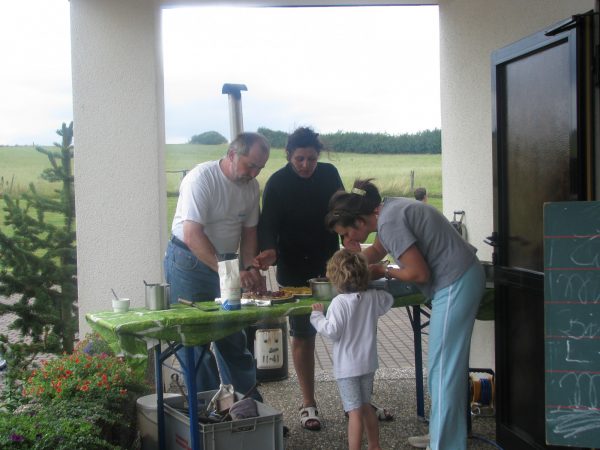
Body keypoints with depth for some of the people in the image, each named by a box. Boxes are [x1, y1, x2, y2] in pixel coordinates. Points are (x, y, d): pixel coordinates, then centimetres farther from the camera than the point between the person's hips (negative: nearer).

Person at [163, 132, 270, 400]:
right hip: (189, 262, -6)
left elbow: (249, 231, 10)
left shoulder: (251, 186, 1)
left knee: (234, 337, 8)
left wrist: (250, 269, -6)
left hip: (226, 262, 6)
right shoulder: (201, 179, -22)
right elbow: (193, 236, -28)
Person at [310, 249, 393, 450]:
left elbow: (332, 331, -21)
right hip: (368, 363, 6)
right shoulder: (373, 297, -1)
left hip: (347, 366, -6)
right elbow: (388, 300, 19)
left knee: (355, 412, -5)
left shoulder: (339, 302, -19)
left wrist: (317, 315, -8)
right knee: (366, 406, 22)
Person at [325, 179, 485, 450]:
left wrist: (385, 272, -6)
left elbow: (419, 273, -23)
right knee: (451, 363, 17)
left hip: (455, 284, -10)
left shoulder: (389, 222, -21)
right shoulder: (385, 212, 8)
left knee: (442, 367, -5)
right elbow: (378, 250, 26)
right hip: (462, 278, 10)